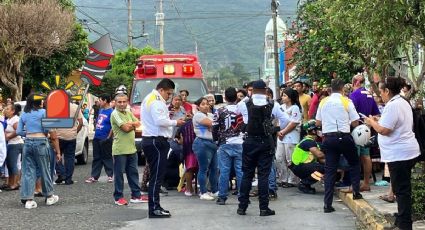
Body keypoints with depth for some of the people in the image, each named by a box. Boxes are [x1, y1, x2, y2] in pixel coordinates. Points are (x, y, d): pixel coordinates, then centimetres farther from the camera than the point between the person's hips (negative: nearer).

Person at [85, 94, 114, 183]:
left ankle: (110, 175, 11)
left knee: (107, 158, 1)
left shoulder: (111, 112, -12)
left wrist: (108, 137, -17)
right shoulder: (101, 110, 13)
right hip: (97, 138, 8)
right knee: (96, 158, 10)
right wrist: (96, 132, 15)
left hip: (105, 139, -8)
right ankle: (94, 176, 13)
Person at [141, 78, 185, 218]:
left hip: (149, 140, 11)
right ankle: (154, 209, -9)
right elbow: (160, 120, -22)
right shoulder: (156, 101, -11)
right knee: (157, 176, -9)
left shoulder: (149, 99, 22)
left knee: (155, 176, 12)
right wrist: (175, 122, -9)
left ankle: (155, 207, 14)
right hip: (157, 141, -11)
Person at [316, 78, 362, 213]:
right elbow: (355, 123, -4)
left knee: (330, 170, 4)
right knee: (354, 163, 20)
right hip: (344, 137, -3)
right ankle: (356, 192, 15)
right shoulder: (347, 102, -5)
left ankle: (328, 204, 0)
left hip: (328, 137, 3)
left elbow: (318, 122, 11)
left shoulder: (323, 102, 6)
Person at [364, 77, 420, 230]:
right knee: (403, 188, 16)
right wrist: (379, 121, 16)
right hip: (407, 151, 10)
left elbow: (383, 130, -21)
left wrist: (372, 122, -4)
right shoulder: (403, 102, 15)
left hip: (399, 154, -10)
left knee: (401, 190, -6)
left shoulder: (392, 105, -18)